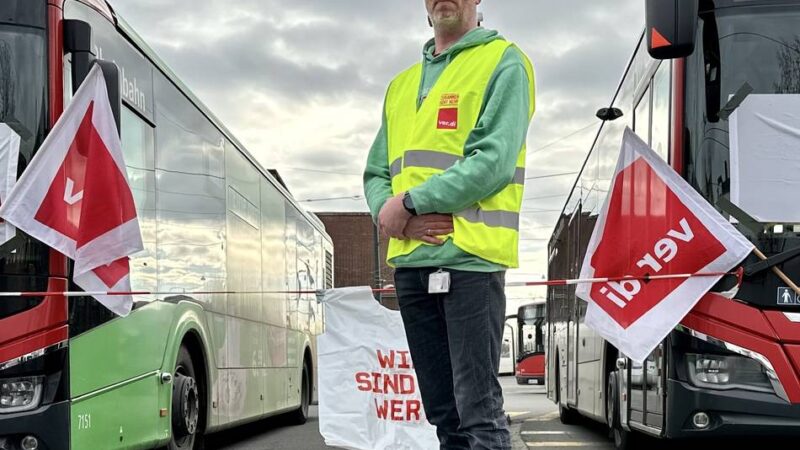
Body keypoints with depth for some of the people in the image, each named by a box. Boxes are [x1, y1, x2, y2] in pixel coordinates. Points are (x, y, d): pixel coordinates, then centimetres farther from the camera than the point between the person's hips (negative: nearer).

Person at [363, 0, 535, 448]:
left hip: (469, 258, -7)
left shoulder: (503, 63, 0)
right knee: (444, 413, 11)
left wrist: (409, 203, -12)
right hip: (410, 260, 7)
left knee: (479, 411, -9)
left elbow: (492, 162, -13)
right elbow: (376, 173, 18)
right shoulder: (402, 83, 21)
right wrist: (387, 211, -5)